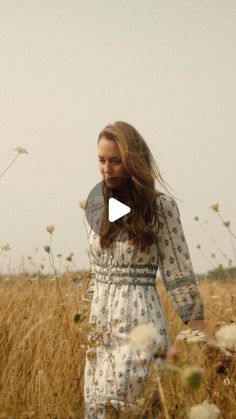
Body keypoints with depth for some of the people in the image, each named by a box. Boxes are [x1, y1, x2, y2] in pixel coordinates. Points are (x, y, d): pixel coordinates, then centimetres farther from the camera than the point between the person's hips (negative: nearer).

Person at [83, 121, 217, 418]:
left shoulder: (160, 206, -6)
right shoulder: (99, 207, 9)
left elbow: (177, 271, -5)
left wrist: (200, 329, -10)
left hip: (140, 319, -5)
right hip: (100, 323, 5)